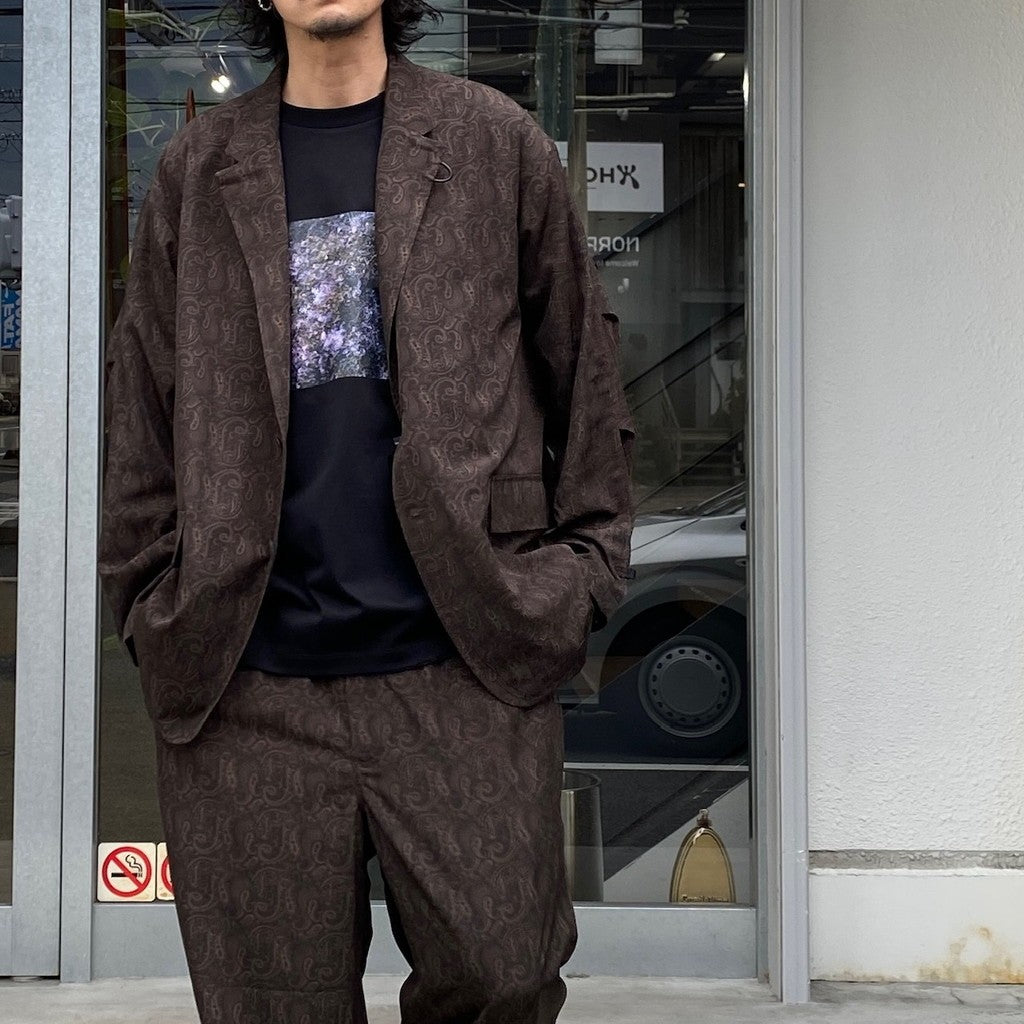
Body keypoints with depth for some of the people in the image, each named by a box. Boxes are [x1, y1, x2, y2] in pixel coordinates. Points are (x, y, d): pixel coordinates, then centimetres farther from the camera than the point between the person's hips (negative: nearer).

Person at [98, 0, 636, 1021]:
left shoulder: (495, 143, 9)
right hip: (247, 685, 1)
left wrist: (577, 580, 3)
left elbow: (584, 372, 10)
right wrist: (152, 609, 7)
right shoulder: (196, 172, 13)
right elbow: (141, 403, 15)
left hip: (466, 668, -1)